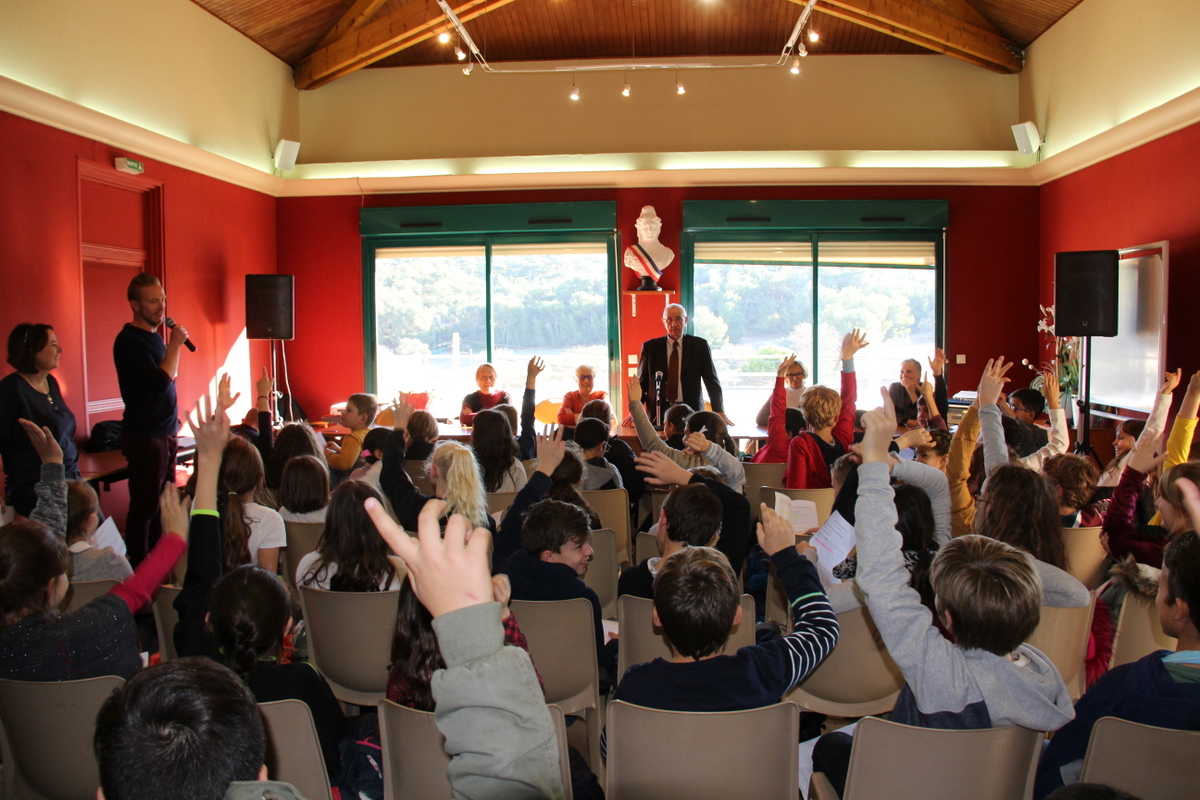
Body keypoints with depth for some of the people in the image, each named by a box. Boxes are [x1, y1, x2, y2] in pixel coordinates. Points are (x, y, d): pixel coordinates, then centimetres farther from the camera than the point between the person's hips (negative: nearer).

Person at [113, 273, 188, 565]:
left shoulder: (153, 335, 13)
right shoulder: (129, 341, -15)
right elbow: (160, 383, -25)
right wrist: (174, 345, -20)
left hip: (164, 433, 9)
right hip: (144, 435, -9)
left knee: (163, 503, 15)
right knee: (144, 507, -2)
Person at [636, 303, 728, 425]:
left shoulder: (699, 345, 5)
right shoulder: (650, 347, 7)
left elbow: (712, 380, 5)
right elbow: (641, 382, 8)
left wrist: (719, 411, -6)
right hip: (659, 411, 0)